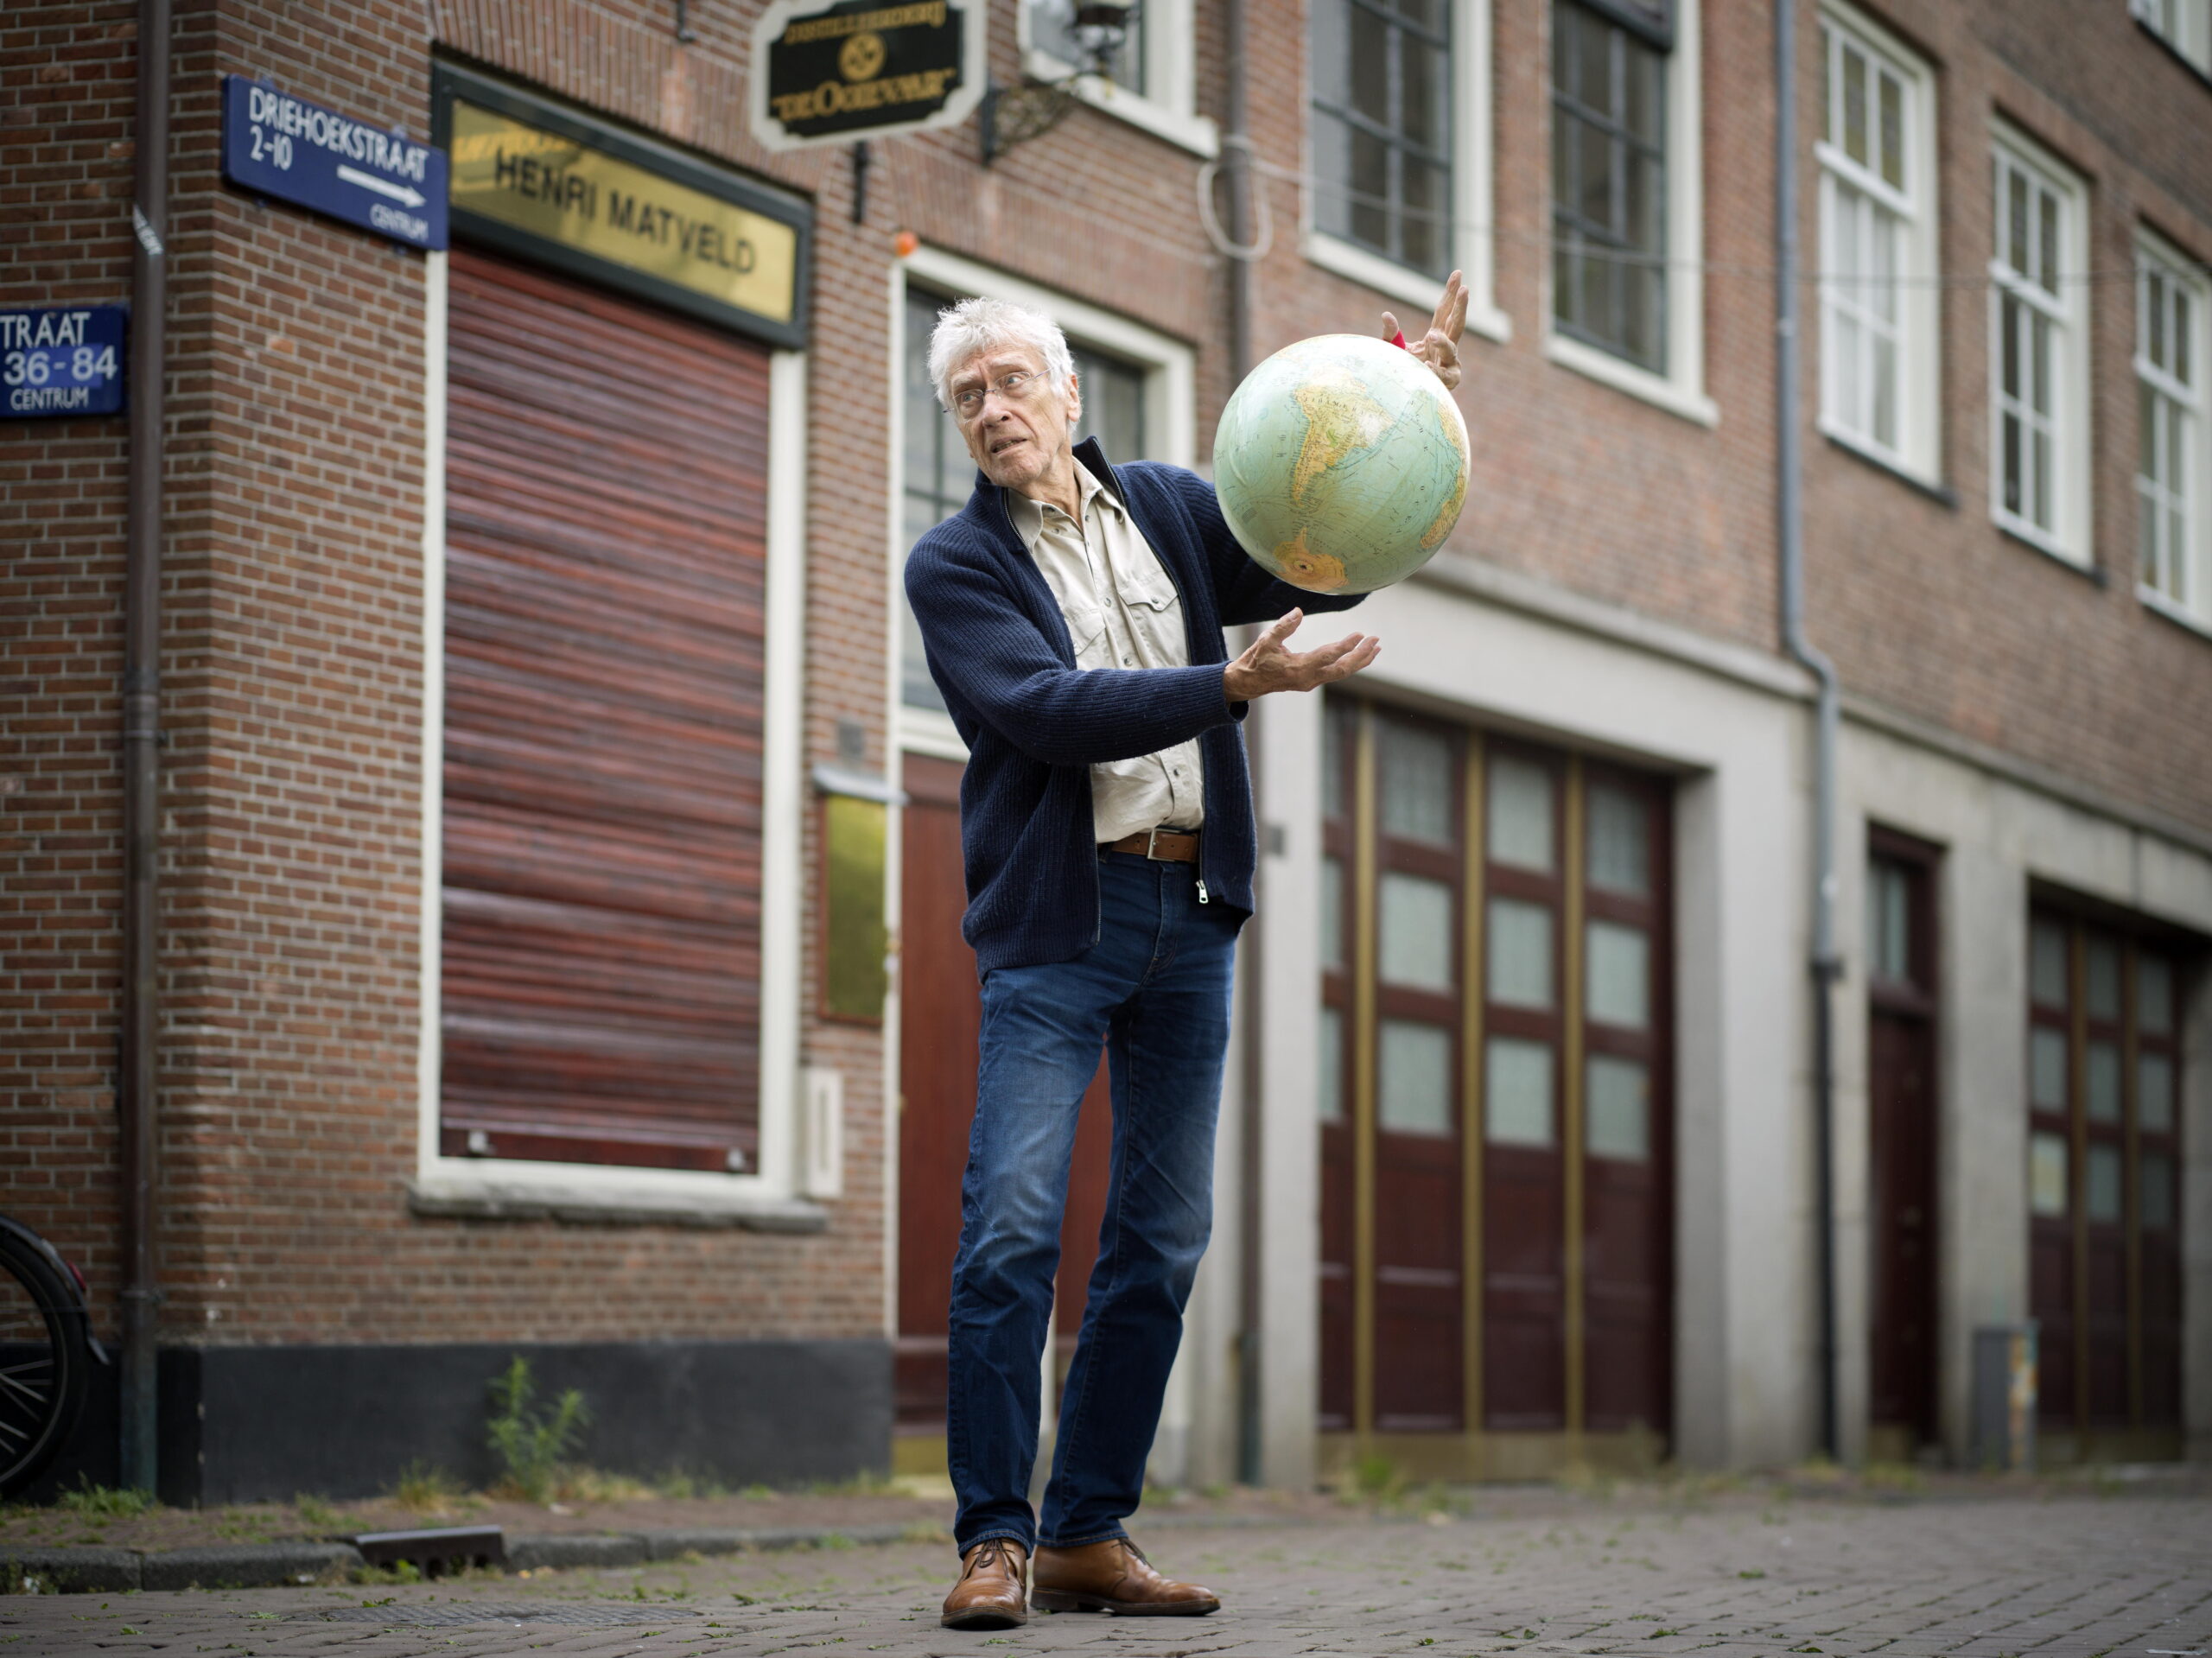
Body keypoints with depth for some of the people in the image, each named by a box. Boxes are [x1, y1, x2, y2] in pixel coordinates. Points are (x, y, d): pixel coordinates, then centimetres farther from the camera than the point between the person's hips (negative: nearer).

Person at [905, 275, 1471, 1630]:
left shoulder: (1169, 508, 13)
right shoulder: (954, 565, -1)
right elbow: (1050, 710, -15)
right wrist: (1233, 685, -24)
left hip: (1193, 909, 5)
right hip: (1056, 918, -5)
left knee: (1164, 1237, 5)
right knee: (1015, 1226, -13)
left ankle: (1091, 1532, 12)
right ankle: (996, 1536, -5)